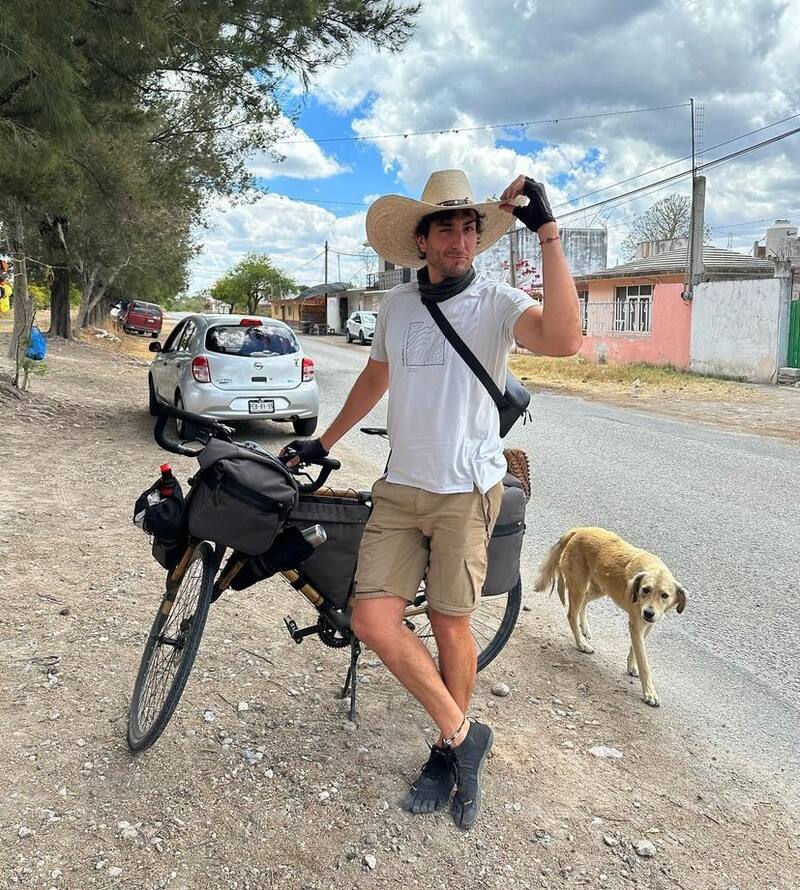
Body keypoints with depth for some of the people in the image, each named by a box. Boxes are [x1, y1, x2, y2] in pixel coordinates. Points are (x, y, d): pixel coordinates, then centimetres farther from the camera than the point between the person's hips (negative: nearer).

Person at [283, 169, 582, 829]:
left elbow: (564, 339, -28)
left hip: (465, 490, -4)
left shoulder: (498, 302, -7)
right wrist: (323, 442, 30)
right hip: (400, 487, 5)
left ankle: (449, 749, 30)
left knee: (450, 626, 5)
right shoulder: (397, 305, 9)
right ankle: (464, 735, 14)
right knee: (372, 621, -4)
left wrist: (547, 231, -28)